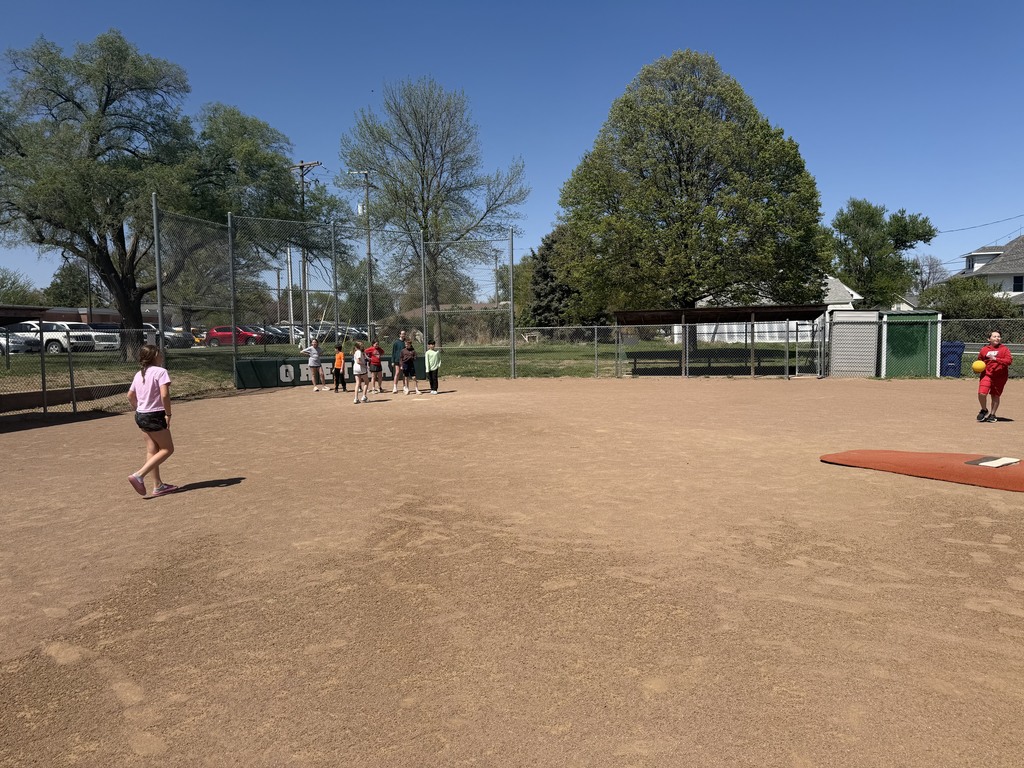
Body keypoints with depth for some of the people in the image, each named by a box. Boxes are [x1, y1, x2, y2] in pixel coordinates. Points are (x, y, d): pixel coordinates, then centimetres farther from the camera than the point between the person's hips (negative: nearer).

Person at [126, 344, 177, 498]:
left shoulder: (139, 375, 12)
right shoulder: (160, 371, -12)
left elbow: (130, 396, 17)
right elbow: (164, 394, -22)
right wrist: (168, 414, -15)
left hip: (141, 415, 8)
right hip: (155, 416, -8)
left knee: (152, 450, 11)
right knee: (167, 449, 1)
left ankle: (158, 486, 16)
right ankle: (139, 476, -9)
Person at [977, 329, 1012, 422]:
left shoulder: (1004, 349, 0)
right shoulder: (984, 349, 4)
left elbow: (1009, 360, -13)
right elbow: (979, 361, 18)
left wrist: (995, 359, -23)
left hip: (1000, 376, 0)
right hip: (987, 375, 0)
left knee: (995, 396, 10)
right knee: (982, 393, -18)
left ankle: (992, 414, 28)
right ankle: (984, 410, 8)